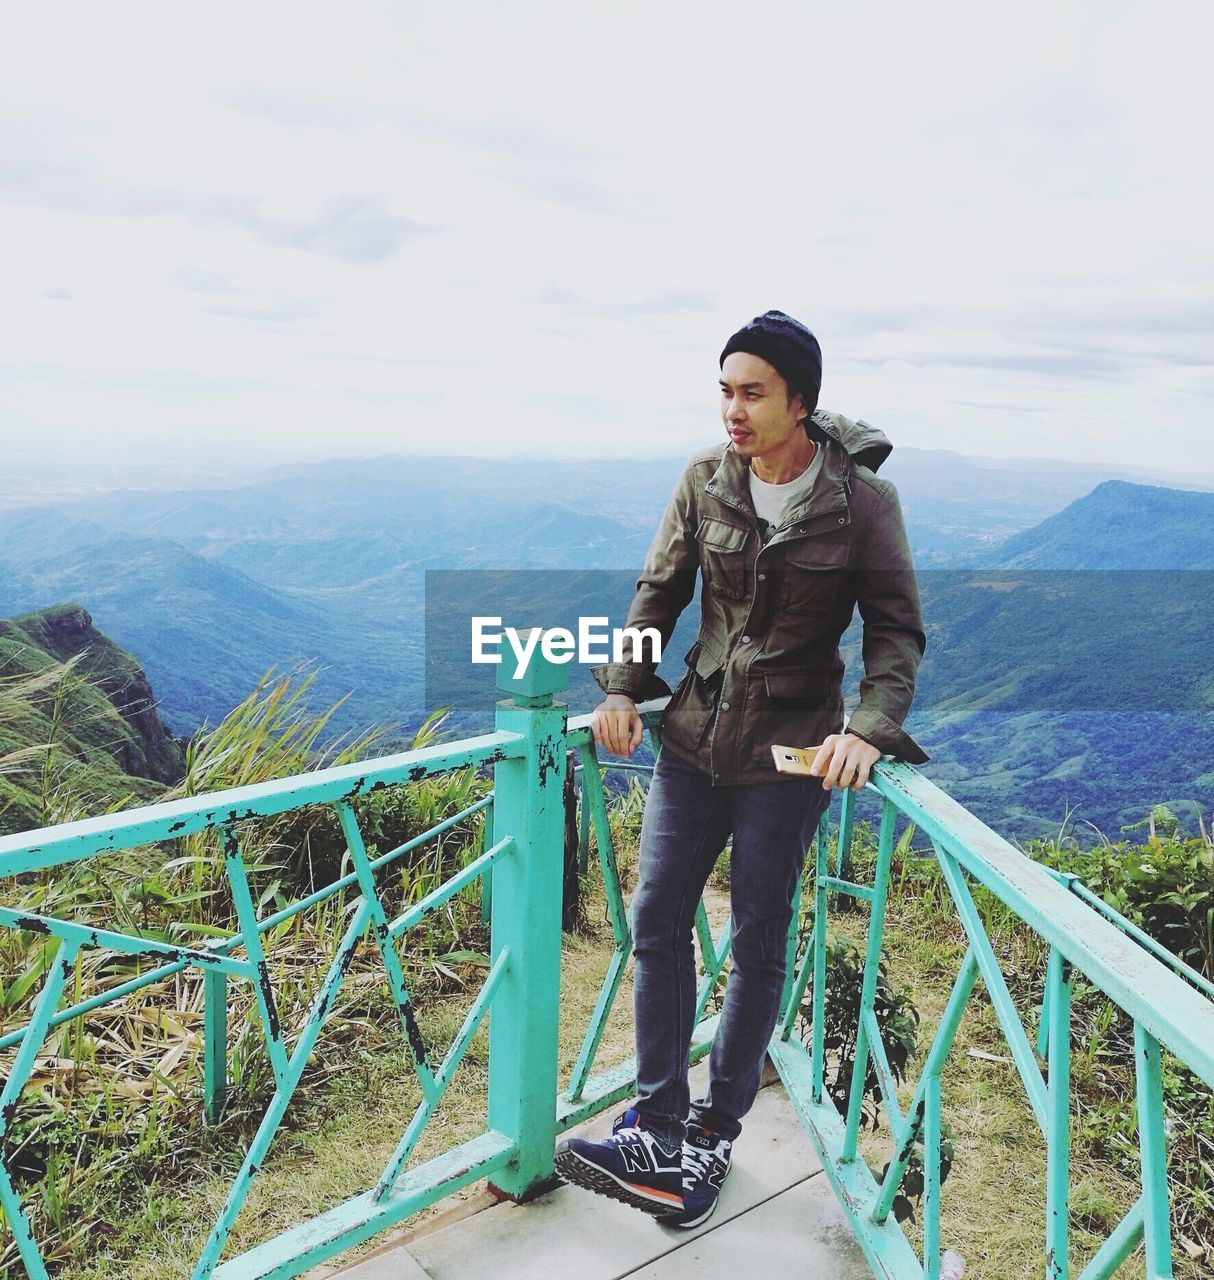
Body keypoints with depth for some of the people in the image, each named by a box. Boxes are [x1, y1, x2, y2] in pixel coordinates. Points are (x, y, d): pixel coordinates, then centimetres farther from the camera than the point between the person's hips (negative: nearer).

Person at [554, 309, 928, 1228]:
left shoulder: (861, 500, -11)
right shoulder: (706, 481, -2)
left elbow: (898, 631, -6)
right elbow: (660, 591, 8)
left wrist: (869, 728, -21)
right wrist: (622, 687, -1)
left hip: (789, 753, -3)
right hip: (696, 733, 4)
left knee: (758, 943, 7)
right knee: (657, 924, 4)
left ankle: (715, 1135, 26)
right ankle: (658, 1126, 18)